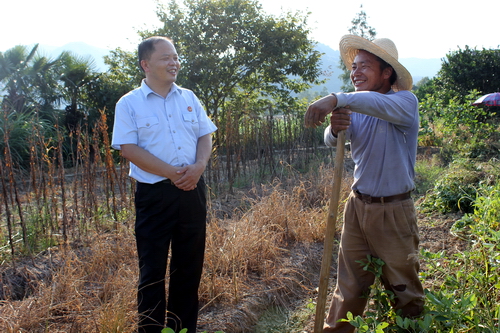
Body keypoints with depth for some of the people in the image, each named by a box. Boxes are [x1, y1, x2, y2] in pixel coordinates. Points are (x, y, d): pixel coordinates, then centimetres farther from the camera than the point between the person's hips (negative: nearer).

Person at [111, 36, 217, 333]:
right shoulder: (129, 104, -2)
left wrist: (199, 166, -10)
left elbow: (205, 136, 10)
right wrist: (172, 172, -17)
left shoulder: (189, 98, 11)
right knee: (153, 268, 3)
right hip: (154, 193, -4)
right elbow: (128, 148, -11)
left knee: (190, 264, 12)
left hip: (192, 191, 4)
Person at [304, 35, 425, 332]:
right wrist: (335, 129, -32)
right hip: (358, 205, 5)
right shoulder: (355, 110, 6)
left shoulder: (405, 102, -11)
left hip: (393, 210, -4)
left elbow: (380, 104, -35)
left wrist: (337, 99, -49)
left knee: (403, 286, 10)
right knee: (350, 282, 12)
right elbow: (331, 142, -10)